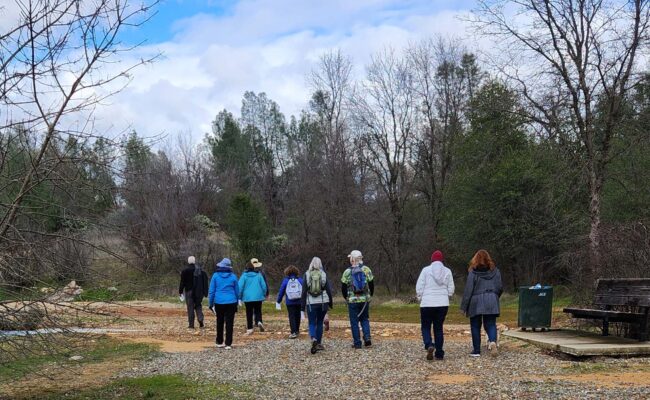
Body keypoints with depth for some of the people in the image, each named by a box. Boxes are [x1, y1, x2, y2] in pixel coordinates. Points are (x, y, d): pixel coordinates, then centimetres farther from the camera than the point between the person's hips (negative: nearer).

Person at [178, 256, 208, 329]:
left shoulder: (185, 271, -8)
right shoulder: (201, 270, 4)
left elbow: (182, 282, -6)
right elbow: (205, 281, 7)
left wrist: (180, 291, 4)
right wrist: (205, 292, 12)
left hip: (189, 291, -3)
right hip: (199, 292, 3)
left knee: (190, 307, 1)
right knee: (198, 305, 17)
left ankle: (191, 324, 1)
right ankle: (200, 318, -6)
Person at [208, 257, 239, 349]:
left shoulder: (215, 275, -2)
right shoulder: (233, 276, 1)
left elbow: (211, 291, 0)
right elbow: (237, 291, 7)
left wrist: (211, 304, 6)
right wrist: (236, 303, 17)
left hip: (219, 302, 1)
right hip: (231, 302, -1)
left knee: (219, 323, 15)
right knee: (229, 323, 1)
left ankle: (219, 342, 20)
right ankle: (228, 344, -1)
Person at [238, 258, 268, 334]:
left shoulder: (244, 275, -6)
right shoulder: (259, 275, -3)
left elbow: (240, 287, -7)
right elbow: (264, 286, 0)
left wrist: (239, 297, 2)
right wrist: (264, 295, 14)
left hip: (247, 297, 0)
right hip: (258, 297, 0)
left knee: (249, 313, 8)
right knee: (258, 311, 12)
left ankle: (249, 328, 8)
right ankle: (259, 322, -14)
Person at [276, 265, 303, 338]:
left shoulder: (285, 280, -4)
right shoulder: (300, 280, -1)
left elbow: (281, 291, -1)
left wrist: (278, 301, 8)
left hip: (289, 303, -2)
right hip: (299, 302, 2)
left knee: (291, 317, 0)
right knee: (297, 316, 17)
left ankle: (293, 332, -12)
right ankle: (297, 331, 29)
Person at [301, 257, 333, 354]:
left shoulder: (307, 275, -2)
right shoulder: (323, 274, 0)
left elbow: (304, 292, -2)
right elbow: (328, 290, 1)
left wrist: (302, 307, 2)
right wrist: (331, 304, 11)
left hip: (311, 303, -1)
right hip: (323, 302, 1)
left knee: (312, 323, 4)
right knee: (319, 323, 14)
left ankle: (314, 339, -22)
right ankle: (319, 344, 18)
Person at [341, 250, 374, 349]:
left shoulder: (347, 272, -5)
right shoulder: (366, 270, 0)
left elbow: (343, 288, -1)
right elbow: (371, 285, 4)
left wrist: (346, 298, 15)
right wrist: (369, 296, 18)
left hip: (353, 300, -2)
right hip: (365, 299, 2)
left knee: (354, 322, 5)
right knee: (365, 319, 17)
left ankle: (357, 343, 5)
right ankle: (367, 338, 1)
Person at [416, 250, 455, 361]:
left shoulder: (426, 270, -4)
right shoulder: (447, 271, 3)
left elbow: (419, 287, -6)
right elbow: (451, 290, 4)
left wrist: (420, 298, 10)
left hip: (427, 303, -3)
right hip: (443, 303, 3)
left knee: (426, 327, 7)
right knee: (439, 328, 11)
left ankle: (429, 345, -19)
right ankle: (439, 353, 10)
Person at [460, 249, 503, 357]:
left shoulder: (473, 272, -6)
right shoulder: (495, 271, 6)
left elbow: (468, 290, -7)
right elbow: (500, 287, 8)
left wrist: (464, 306, -3)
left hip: (476, 302, -3)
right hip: (491, 302, 3)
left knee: (475, 326, 7)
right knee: (491, 324, 6)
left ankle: (476, 350, 8)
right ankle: (493, 341, -24)